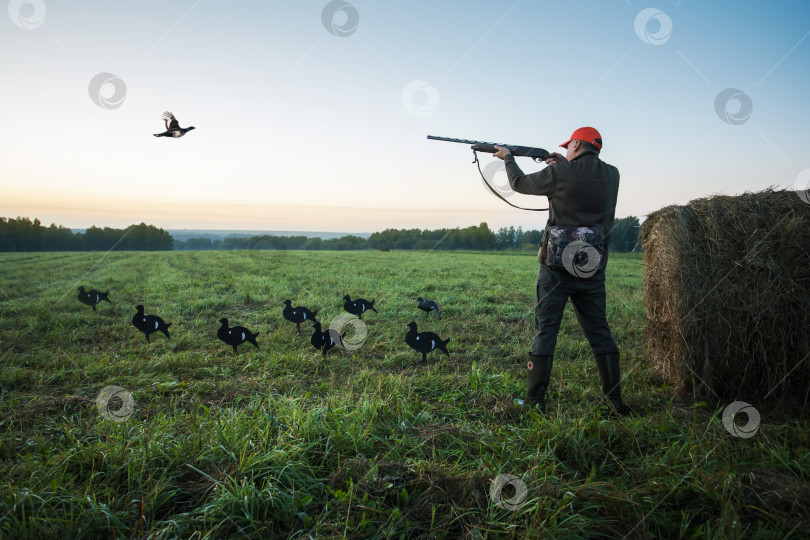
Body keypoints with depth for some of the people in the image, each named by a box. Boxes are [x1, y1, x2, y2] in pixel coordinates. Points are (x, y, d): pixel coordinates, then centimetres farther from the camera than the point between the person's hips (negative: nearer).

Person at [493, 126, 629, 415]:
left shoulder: (558, 174, -7)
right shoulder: (611, 175, 5)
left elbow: (520, 183, 8)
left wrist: (508, 158, 24)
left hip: (557, 267, -4)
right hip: (593, 268, 4)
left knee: (545, 330, 3)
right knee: (599, 331, 13)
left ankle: (535, 401, 7)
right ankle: (615, 400, 17)